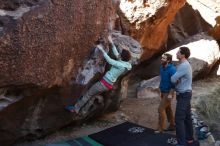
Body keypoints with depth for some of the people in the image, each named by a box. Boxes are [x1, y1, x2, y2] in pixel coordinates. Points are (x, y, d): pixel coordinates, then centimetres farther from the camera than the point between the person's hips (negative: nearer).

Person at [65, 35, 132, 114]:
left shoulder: (121, 65, -22)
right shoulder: (124, 63, 4)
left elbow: (109, 60, -20)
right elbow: (116, 54, 12)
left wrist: (102, 49, -14)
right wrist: (111, 42, 14)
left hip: (104, 83, -8)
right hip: (109, 84, 9)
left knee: (88, 93, 3)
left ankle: (75, 108, 12)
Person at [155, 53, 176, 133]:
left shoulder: (172, 69, -21)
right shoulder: (161, 67, 4)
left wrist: (170, 94, -23)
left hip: (168, 93, -8)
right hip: (163, 92, 8)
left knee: (161, 109, -9)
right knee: (168, 109, 16)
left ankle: (160, 128, 0)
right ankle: (172, 125, 28)